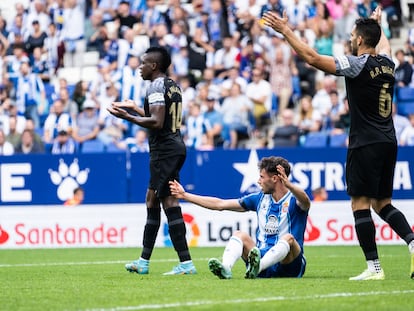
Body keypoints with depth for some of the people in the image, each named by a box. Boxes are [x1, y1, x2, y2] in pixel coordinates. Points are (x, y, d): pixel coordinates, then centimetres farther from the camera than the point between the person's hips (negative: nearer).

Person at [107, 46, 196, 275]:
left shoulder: (156, 87, -13)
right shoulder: (172, 85, 16)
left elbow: (157, 123, -23)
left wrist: (128, 117, -16)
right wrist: (135, 108, 31)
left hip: (165, 150, -11)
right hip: (174, 147, 11)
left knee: (169, 203, -11)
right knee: (152, 200, 16)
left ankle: (186, 263, -15)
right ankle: (143, 261, 23)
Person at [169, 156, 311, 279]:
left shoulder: (293, 200, -3)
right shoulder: (260, 198, 13)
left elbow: (305, 202, -30)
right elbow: (220, 204, 17)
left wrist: (288, 185, -50)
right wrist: (185, 195, 17)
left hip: (288, 265, -5)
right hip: (262, 256, 5)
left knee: (288, 238, -33)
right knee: (240, 235, -17)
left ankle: (257, 268, -60)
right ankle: (225, 269, -46)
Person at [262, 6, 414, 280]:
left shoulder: (357, 64, -12)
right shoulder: (386, 62, 9)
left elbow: (313, 58, -16)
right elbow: (383, 44, 36)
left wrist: (285, 31, -8)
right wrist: (377, 24, 56)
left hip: (365, 144, -8)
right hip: (388, 142, 8)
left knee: (360, 202, -5)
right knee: (381, 203, 15)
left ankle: (374, 267, -10)